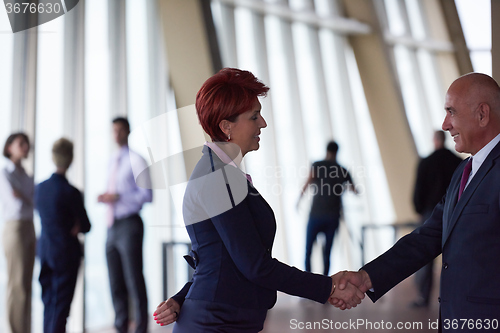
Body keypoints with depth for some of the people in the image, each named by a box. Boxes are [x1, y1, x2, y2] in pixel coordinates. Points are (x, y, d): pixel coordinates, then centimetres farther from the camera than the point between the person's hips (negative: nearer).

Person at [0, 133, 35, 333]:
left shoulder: (26, 177, 16)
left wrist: (24, 198, -10)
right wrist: (32, 201, -1)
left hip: (30, 229, 7)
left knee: (26, 285, 9)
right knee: (16, 285, -6)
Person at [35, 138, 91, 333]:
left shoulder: (39, 188, 1)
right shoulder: (70, 192, -17)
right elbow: (86, 227, -11)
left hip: (44, 249, 6)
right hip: (66, 252, -6)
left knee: (48, 301, 16)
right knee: (61, 303, 1)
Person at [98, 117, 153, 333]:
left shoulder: (136, 160, -5)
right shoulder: (113, 161, 17)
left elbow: (147, 195, -11)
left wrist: (118, 197, -18)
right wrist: (106, 197, 4)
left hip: (129, 225, -7)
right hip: (112, 226, 7)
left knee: (134, 280, -3)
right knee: (116, 283, 11)